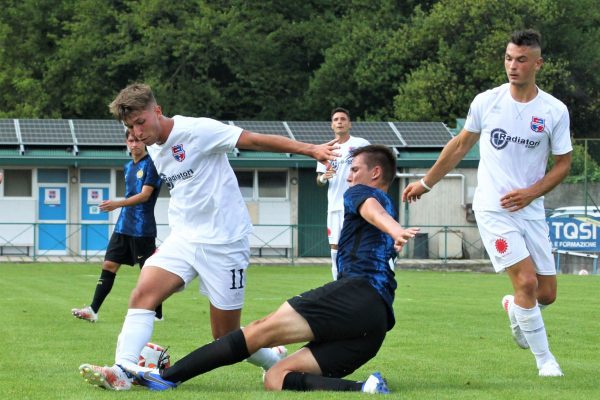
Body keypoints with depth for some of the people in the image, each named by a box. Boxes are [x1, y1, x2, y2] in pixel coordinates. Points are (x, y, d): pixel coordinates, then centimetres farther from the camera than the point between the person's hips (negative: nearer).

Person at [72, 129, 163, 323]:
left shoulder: (151, 164, -10)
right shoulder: (128, 167, 14)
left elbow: (145, 195, -19)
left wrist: (118, 203, -27)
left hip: (142, 228, -8)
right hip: (123, 226, 8)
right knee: (109, 265, 2)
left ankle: (157, 314, 9)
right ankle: (93, 310, 0)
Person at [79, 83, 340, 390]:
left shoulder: (197, 130, -14)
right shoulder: (154, 150, 11)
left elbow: (255, 140, -18)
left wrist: (309, 149, -25)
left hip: (224, 243, -6)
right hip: (184, 238, 7)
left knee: (226, 336, 0)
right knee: (143, 292, -19)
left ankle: (276, 361, 28)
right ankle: (121, 372, -24)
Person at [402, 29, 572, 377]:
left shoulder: (555, 111, -3)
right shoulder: (486, 102, -3)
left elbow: (563, 164, 4)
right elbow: (461, 146, 12)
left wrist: (531, 192, -11)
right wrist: (426, 183, 18)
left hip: (530, 210, 2)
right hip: (493, 209, -2)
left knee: (546, 294, 2)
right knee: (527, 281, -16)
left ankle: (514, 310, 39)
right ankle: (545, 359, 1)